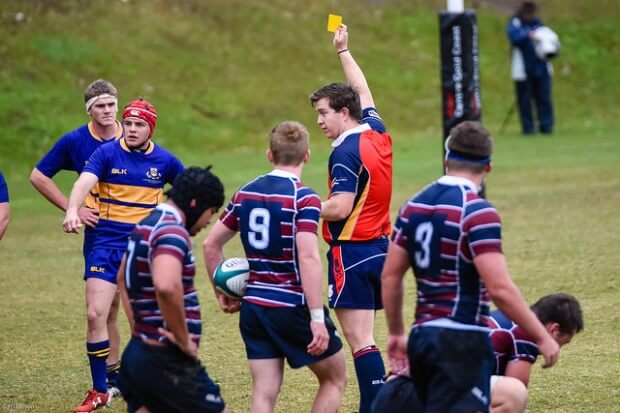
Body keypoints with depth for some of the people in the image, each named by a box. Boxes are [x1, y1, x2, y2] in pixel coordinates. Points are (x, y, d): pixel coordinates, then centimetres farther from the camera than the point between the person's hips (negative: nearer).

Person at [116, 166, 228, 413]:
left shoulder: (146, 226, 14)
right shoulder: (172, 232, -18)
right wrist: (183, 340, -24)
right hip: (167, 362, -10)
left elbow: (122, 277, 33)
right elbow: (166, 286, -37)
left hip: (139, 353, 10)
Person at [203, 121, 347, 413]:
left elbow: (211, 244, 12)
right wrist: (317, 318, -23)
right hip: (294, 308, -5)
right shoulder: (304, 199, -13)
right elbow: (308, 258, -23)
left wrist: (222, 293, 24)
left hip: (253, 307, 6)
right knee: (335, 379, 14)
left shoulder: (245, 194, 6)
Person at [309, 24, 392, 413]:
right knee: (365, 337, 13)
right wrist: (344, 50, 34)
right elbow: (363, 90, 25)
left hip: (352, 252, -9)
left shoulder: (346, 153, -17)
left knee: (361, 341, -8)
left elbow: (340, 207, -23)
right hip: (380, 247, 9)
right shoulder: (378, 133, 7)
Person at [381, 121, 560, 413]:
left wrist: (396, 333, 24)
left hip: (421, 335, 8)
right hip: (461, 342, -8)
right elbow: (500, 289, -19)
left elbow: (390, 276, 13)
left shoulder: (415, 205, 9)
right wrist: (541, 337, -11)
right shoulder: (477, 212, -14)